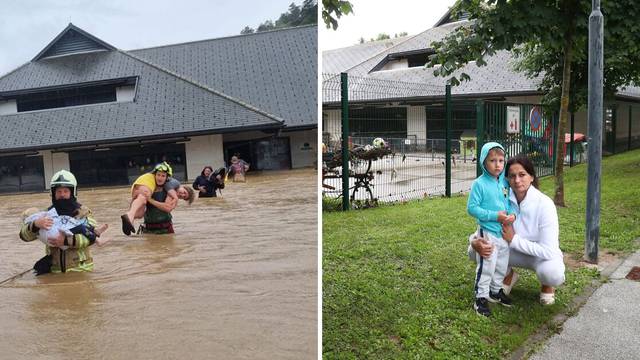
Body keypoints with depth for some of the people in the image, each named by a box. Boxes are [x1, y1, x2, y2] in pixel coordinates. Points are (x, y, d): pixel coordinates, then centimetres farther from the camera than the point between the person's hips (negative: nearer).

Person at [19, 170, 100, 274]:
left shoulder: (82, 212, -4)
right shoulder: (48, 214, 4)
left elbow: (91, 236, -16)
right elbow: (24, 235, -1)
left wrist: (67, 241, -28)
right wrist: (35, 224, -22)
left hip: (80, 269, -2)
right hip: (55, 270, 3)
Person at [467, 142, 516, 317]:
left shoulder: (505, 182, 2)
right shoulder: (479, 184, -15)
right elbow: (471, 208, -16)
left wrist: (513, 215, -10)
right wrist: (494, 216, -20)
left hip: (505, 231, 6)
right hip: (488, 232, -6)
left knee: (502, 265, 19)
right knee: (486, 266, -1)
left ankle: (495, 290, 39)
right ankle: (481, 297, 14)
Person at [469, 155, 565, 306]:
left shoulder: (544, 204, -26)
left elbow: (548, 251, -30)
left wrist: (514, 239, -27)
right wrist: (475, 241, -32)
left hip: (542, 255, -3)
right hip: (515, 251, 4)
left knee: (552, 273, -37)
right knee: (474, 250, -16)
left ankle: (546, 284, 3)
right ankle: (508, 275, 12)